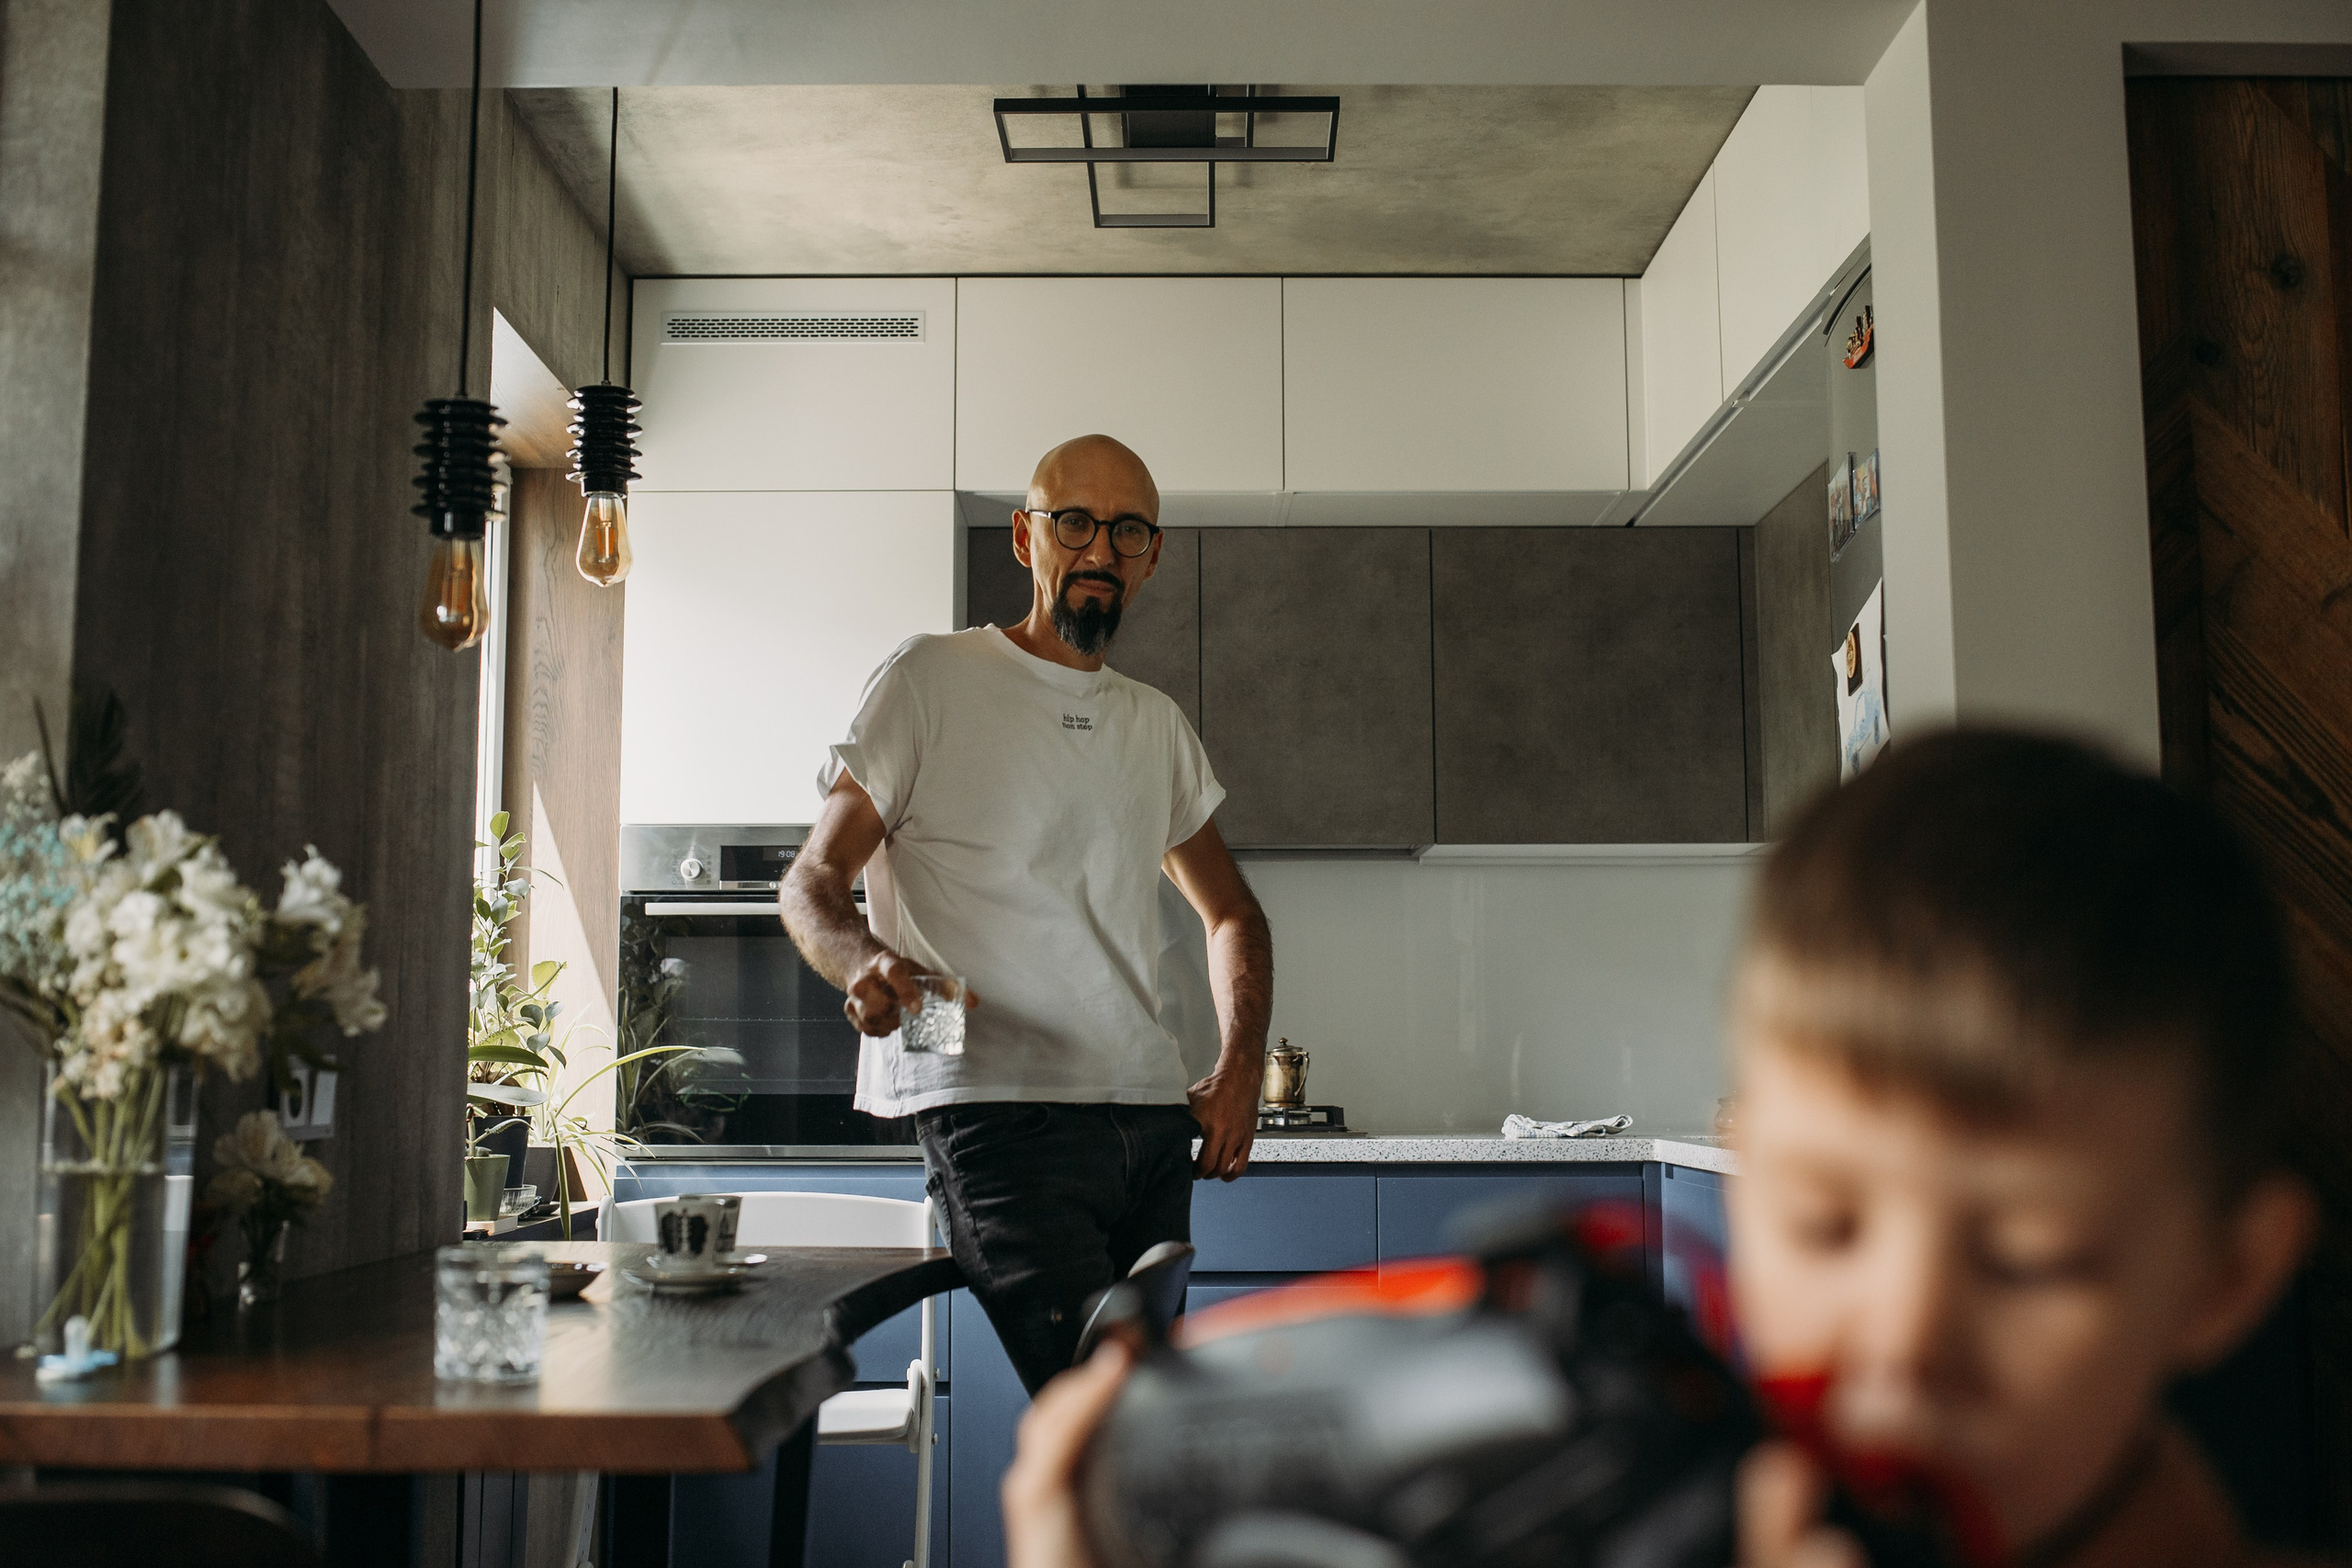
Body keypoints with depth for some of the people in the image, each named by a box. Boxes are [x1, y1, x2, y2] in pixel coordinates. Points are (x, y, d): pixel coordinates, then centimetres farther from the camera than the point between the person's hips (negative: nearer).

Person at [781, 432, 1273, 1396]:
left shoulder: (1158, 727, 21)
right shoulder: (931, 681, 4)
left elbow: (1230, 912, 30)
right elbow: (811, 884, 1)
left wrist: (1240, 1068, 13)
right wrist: (861, 960, -23)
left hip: (1155, 1118, 6)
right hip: (1000, 1112, -5)